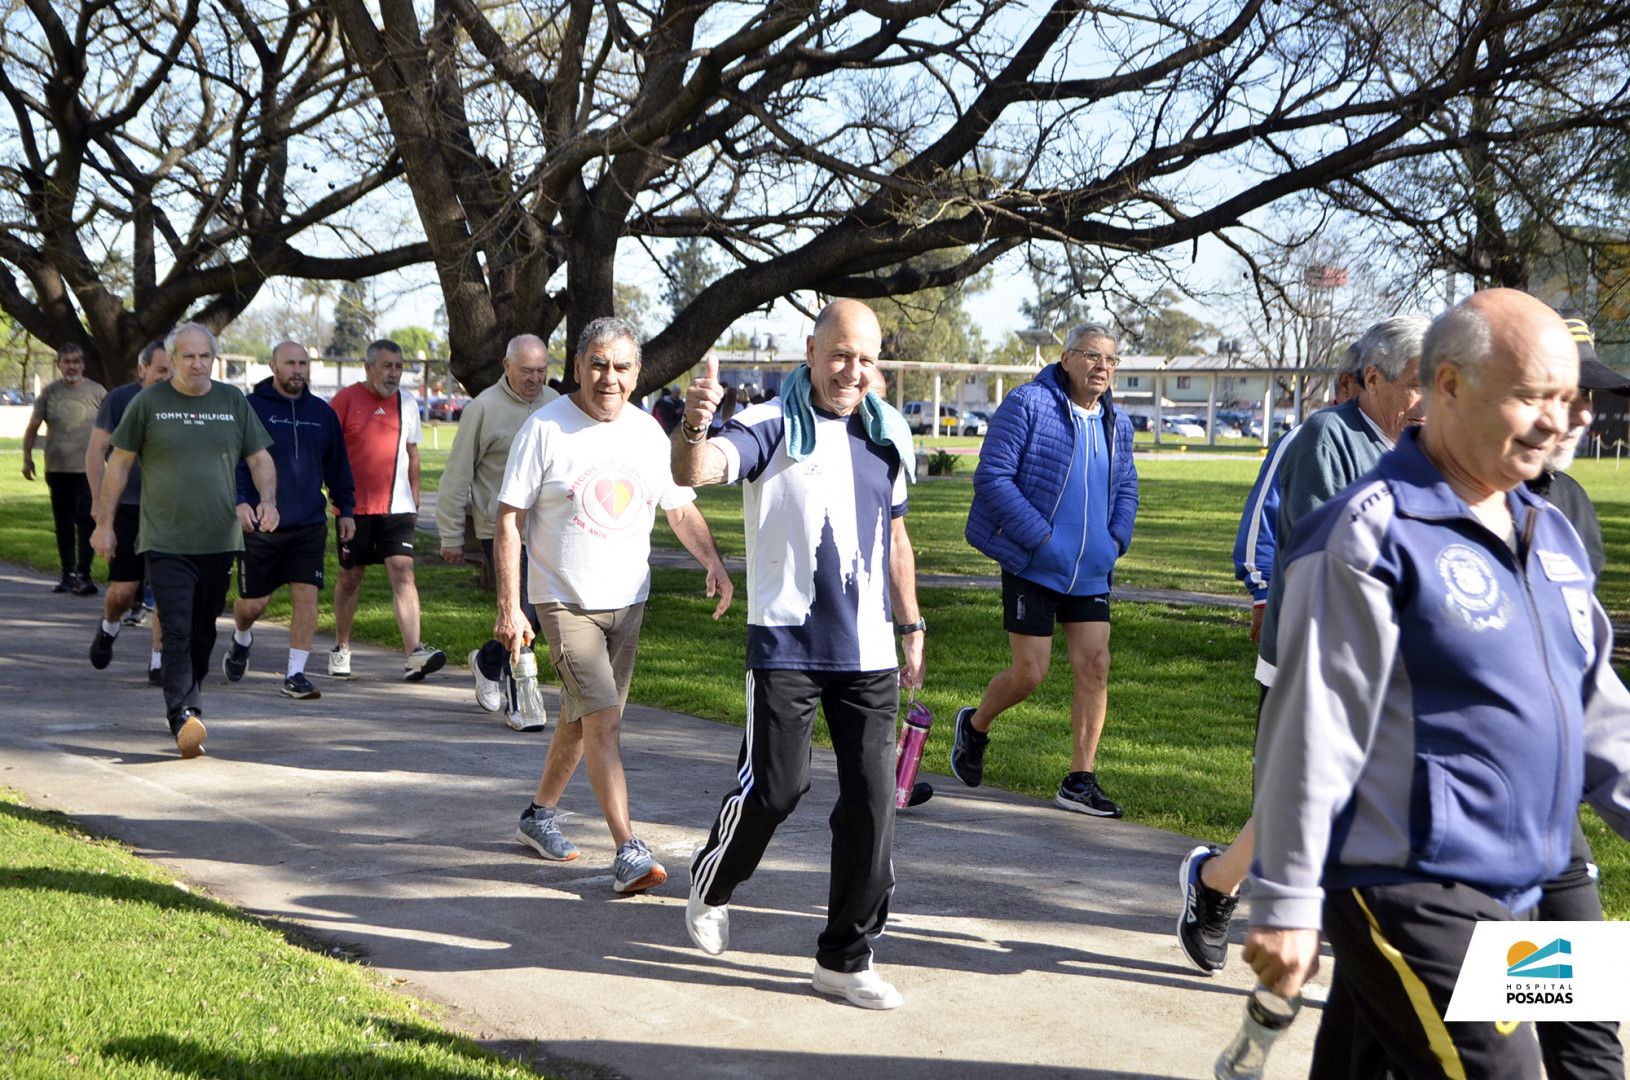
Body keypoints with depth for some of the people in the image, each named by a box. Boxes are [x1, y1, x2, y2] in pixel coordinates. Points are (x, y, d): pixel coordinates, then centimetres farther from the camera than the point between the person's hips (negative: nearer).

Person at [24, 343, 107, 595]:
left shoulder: (97, 392, 2)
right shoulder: (49, 393, 6)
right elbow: (32, 428, 11)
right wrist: (27, 458, 2)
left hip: (87, 469, -3)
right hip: (57, 469, 3)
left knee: (86, 522, -10)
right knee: (63, 525, 9)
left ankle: (83, 575, -8)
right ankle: (68, 573, 18)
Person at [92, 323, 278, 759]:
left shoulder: (233, 402, 9)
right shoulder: (148, 403, 2)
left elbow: (260, 458, 12)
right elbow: (119, 462, 6)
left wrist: (268, 498, -7)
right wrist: (104, 523, 4)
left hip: (219, 541, 3)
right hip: (166, 541, -3)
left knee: (203, 632, 11)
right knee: (177, 632, -14)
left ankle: (186, 703, 26)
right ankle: (184, 715, -19)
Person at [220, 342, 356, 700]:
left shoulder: (322, 413, 11)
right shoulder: (250, 408, -2)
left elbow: (337, 466, 20)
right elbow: (233, 460, -5)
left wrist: (346, 509, 16)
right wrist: (238, 501, -18)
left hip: (310, 526, 3)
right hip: (260, 524, -3)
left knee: (307, 597, -7)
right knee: (253, 602, 7)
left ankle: (295, 674, 0)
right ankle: (241, 641, 40)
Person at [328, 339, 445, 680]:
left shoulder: (407, 403, 9)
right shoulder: (346, 400, -1)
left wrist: (414, 499, 17)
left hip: (396, 506, 2)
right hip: (354, 506, -2)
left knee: (403, 573, -11)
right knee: (350, 577, 8)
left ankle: (414, 653, -20)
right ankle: (341, 649, 25)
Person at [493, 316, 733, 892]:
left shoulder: (648, 433, 4)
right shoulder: (545, 429, -10)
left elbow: (681, 507, 14)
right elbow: (508, 521, -9)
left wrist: (713, 561, -4)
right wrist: (509, 607, -14)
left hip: (626, 601, 5)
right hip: (564, 601, -5)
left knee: (582, 719, 16)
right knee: (604, 721, -15)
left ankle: (539, 814, 37)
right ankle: (628, 851, -13)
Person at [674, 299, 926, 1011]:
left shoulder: (888, 434, 12)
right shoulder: (771, 426, -6)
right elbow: (696, 471, -25)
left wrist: (912, 625, 21)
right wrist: (694, 430, -47)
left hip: (868, 650, 5)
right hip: (786, 644, -5)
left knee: (873, 798, 1)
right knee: (776, 786, -3)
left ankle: (846, 957, 13)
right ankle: (711, 887, 29)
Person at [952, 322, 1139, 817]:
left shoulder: (1117, 423, 10)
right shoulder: (1026, 405, -9)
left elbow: (1126, 488, 21)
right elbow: (991, 478, -14)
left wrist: (1115, 540, 2)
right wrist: (1042, 537, -17)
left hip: (1091, 572, 5)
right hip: (1032, 567, -5)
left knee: (1095, 666, -1)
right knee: (1030, 672, -3)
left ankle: (1080, 780, 8)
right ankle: (975, 725, 28)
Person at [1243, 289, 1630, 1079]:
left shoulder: (1551, 533, 13)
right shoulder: (1371, 537, -14)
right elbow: (1310, 736, -15)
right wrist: (1287, 905, -15)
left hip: (1511, 898, 8)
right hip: (1410, 897, -8)